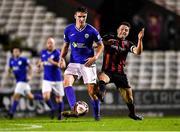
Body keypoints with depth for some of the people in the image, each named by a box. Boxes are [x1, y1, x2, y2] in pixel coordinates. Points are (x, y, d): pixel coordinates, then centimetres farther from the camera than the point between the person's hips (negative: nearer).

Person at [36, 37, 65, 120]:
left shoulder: (57, 53, -13)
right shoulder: (43, 52, 4)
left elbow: (61, 65, -21)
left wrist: (53, 62, -34)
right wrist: (40, 65, 4)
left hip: (57, 79, -3)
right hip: (47, 79, 3)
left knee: (59, 98, 7)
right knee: (46, 96, -16)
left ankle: (60, 113, 29)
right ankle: (52, 108, 11)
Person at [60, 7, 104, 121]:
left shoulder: (92, 31, -7)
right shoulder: (69, 30, 2)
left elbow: (101, 45, 4)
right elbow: (66, 45, 16)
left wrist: (95, 57, -11)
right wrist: (62, 58, 1)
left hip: (88, 63, -2)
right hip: (74, 63, 2)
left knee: (92, 90, -4)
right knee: (67, 81, -24)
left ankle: (97, 115, 15)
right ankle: (74, 109, -33)